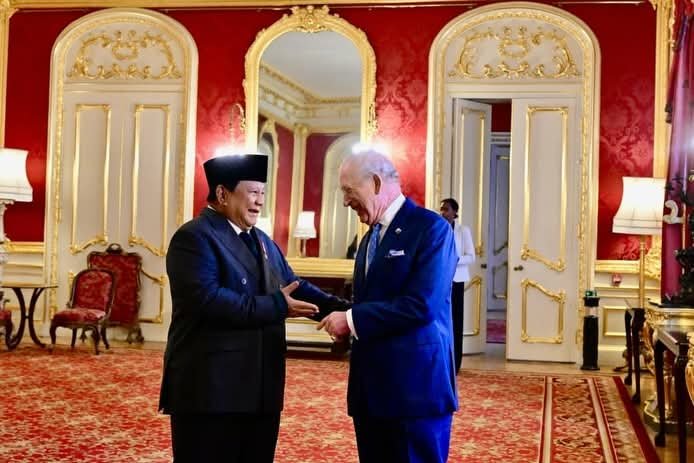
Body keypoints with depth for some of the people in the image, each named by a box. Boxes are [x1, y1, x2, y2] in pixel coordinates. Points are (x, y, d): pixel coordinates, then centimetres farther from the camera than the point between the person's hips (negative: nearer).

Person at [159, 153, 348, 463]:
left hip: (260, 389, 9)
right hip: (210, 390, -8)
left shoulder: (262, 241, 18)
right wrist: (276, 307, -23)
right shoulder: (194, 237, -11)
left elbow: (294, 287, 16)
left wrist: (339, 308, -2)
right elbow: (208, 298, -25)